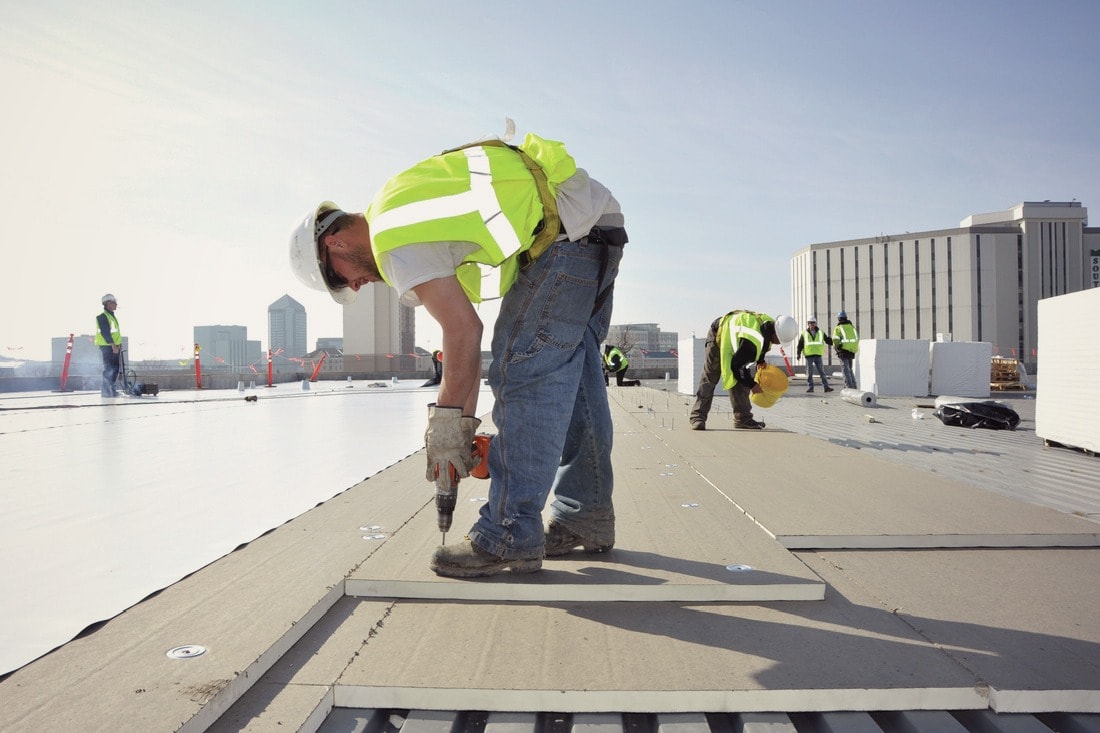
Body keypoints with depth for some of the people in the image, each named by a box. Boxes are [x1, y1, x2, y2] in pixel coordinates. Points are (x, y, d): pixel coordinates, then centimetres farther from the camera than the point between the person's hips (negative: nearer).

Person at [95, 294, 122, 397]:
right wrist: (113, 345, -25)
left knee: (116, 368, 11)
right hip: (107, 346, -9)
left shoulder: (112, 316, 19)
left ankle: (111, 389, 20)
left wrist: (119, 344, 14)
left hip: (114, 347, 10)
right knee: (109, 369, -8)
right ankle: (106, 390, -2)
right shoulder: (102, 316, -12)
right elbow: (105, 332, -20)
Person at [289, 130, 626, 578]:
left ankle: (511, 538, -4)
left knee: (521, 371, -9)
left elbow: (464, 330, -17)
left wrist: (447, 419, -7)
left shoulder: (395, 239, -12)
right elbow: (464, 329, 18)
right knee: (572, 374, 13)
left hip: (568, 231, -11)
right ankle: (586, 520, 21)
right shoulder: (405, 208, 19)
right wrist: (465, 414, 15)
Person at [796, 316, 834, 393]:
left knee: (822, 372, 0)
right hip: (809, 356, -1)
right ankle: (810, 387, 5)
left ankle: (826, 386, 0)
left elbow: (828, 340, 19)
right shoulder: (804, 334, 8)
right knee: (809, 373, 0)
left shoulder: (821, 333, 13)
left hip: (818, 355, 1)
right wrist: (799, 353, 0)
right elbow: (800, 345, 9)